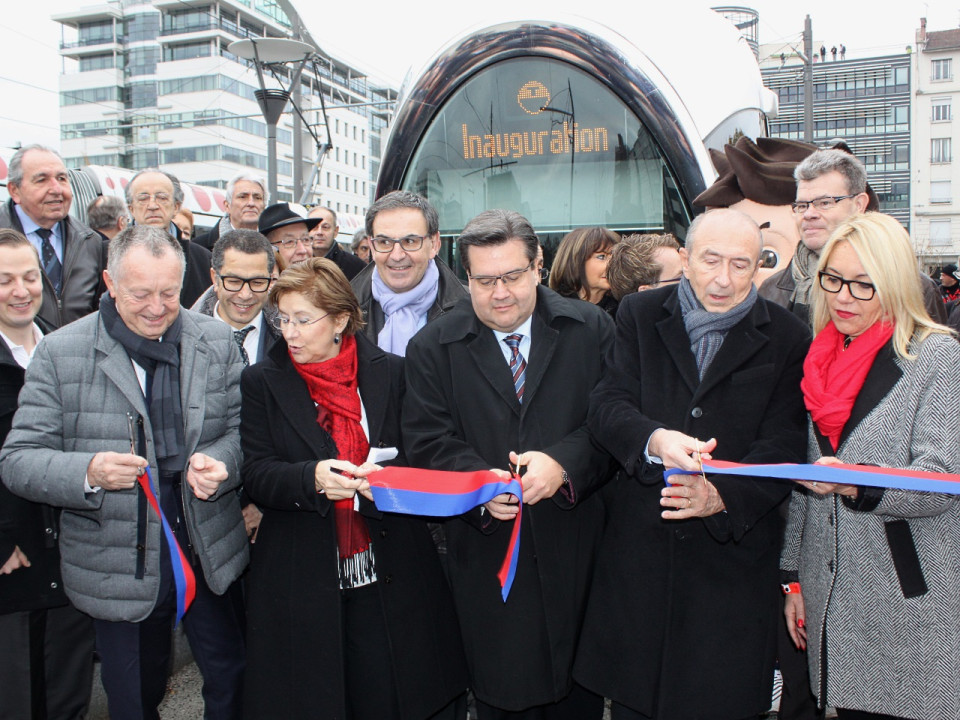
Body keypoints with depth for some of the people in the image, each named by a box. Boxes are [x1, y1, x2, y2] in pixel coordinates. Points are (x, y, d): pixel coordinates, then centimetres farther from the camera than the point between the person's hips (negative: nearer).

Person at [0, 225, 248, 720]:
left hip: (212, 555, 2)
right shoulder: (60, 353, -9)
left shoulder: (216, 342, -1)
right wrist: (89, 473, -29)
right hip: (120, 566, -2)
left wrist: (220, 461, -18)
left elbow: (240, 428, 4)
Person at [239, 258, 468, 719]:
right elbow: (256, 474, -4)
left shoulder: (390, 373, 3)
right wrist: (311, 477, -24)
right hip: (302, 583, 0)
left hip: (388, 579, 1)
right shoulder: (263, 382, 3)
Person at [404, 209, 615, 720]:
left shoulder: (592, 328, 2)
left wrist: (564, 463, -21)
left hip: (576, 551, 1)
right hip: (487, 557, 0)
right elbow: (428, 442, -4)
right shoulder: (432, 347, 2)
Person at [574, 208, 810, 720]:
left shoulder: (788, 339, -1)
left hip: (732, 555, -1)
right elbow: (605, 406, -8)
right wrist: (655, 440, -29)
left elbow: (783, 446, -7)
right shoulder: (639, 315, 2)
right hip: (637, 549, 1)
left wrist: (723, 495, -25)